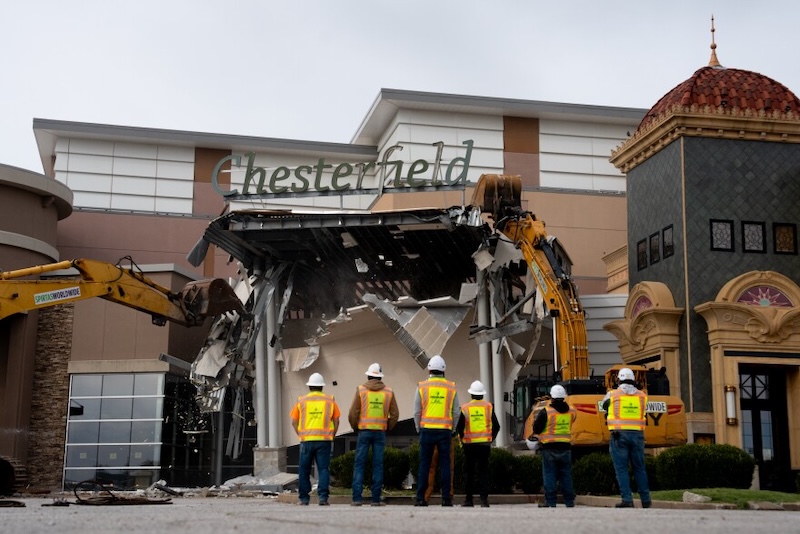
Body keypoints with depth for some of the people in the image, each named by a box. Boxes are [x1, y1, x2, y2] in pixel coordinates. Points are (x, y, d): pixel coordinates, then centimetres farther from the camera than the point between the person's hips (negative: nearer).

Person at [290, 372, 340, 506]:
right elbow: (336, 421, 5)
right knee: (323, 469, 2)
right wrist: (332, 436, 12)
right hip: (324, 439, 0)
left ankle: (304, 498, 11)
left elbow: (294, 422, 6)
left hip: (306, 440, 0)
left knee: (304, 470, 9)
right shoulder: (330, 400, 6)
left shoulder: (301, 400, 6)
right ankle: (323, 497, -7)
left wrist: (301, 435, 12)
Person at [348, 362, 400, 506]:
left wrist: (355, 427, 13)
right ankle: (376, 499, 3)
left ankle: (357, 498, -4)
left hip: (364, 431, -1)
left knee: (359, 464, 2)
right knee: (378, 465, 4)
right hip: (380, 432, 1)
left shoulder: (361, 390, 0)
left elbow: (353, 413, -2)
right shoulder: (389, 392, 5)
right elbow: (394, 414, 4)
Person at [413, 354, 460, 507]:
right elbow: (456, 413, 6)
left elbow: (417, 412, 3)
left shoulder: (422, 386, 1)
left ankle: (420, 498, 0)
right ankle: (446, 498, 1)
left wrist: (419, 429, 15)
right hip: (445, 431, 0)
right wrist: (453, 431, 17)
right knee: (445, 464, 3)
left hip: (427, 430, 0)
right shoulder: (451, 387, 4)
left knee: (424, 464, 2)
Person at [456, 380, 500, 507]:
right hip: (485, 444, 0)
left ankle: (469, 499, 12)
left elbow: (459, 428, -3)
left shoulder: (465, 408, -3)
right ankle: (484, 499, -6)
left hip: (469, 444, 0)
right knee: (484, 471, 4)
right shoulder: (489, 406, 0)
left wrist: (463, 439, 13)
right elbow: (496, 426, 2)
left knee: (469, 472, 9)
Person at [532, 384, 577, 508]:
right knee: (566, 475, 11)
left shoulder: (546, 412, -13)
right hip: (565, 447, 4)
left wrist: (537, 418, 11)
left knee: (549, 475, 1)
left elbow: (536, 429, -7)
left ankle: (550, 502, -1)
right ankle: (569, 501, 12)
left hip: (549, 448, -4)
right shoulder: (571, 411, 2)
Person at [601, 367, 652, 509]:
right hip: (637, 434, 3)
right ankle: (645, 500, 15)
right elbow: (644, 413, 15)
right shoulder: (642, 396, 8)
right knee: (639, 468, 12)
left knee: (621, 469, 0)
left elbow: (604, 406, 16)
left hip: (619, 434, -3)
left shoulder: (612, 394, 0)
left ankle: (627, 499, -7)